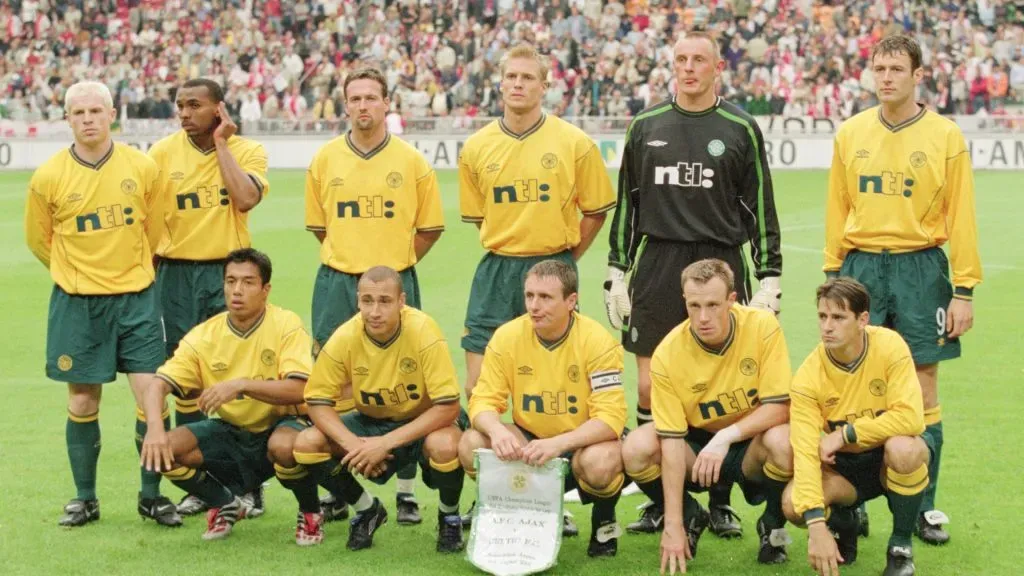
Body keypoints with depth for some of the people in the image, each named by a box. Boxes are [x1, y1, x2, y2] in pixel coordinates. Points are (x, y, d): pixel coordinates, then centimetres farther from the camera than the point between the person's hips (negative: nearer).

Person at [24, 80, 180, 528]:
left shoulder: (142, 167, -3)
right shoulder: (49, 177, -6)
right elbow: (38, 239, 8)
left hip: (136, 298, 1)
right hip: (76, 304, 0)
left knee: (152, 395, -4)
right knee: (82, 402, 5)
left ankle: (152, 495, 10)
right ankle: (85, 498, 19)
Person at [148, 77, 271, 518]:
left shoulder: (247, 150, -2)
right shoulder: (162, 154, 2)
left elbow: (246, 198, -20)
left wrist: (221, 144, -13)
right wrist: (153, 271, -1)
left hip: (229, 270, -2)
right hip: (177, 274, 2)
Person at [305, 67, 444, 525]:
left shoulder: (411, 161, 1)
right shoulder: (325, 160, 6)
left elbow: (430, 228, 8)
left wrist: (393, 264, 6)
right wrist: (347, 259, 11)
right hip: (336, 283, 2)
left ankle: (406, 492, 9)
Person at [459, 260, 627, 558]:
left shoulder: (598, 342, -18)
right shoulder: (507, 337, -9)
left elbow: (611, 419, -23)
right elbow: (483, 402, -9)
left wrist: (557, 444, -39)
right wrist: (497, 430, -34)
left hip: (582, 443, -3)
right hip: (528, 441, 3)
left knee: (599, 461, -37)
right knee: (472, 444, -23)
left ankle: (604, 521, 0)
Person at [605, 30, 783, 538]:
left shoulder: (740, 129, 3)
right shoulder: (646, 126, 10)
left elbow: (761, 208, 4)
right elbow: (627, 203, 14)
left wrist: (770, 278, -1)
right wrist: (617, 272, 10)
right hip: (656, 266, 2)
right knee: (650, 387, 0)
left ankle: (720, 501, 12)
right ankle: (658, 500, 11)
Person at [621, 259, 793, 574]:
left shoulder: (762, 327, -20)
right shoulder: (668, 353, -19)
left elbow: (779, 407, -19)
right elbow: (672, 441, -21)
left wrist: (728, 435, -34)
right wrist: (673, 525, -25)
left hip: (752, 442, -1)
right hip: (698, 440, 1)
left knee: (783, 442, -35)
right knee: (637, 448, -26)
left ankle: (773, 524, -3)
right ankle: (691, 517, 5)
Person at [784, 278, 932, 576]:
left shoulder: (889, 347, -21)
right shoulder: (809, 376, -18)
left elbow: (910, 419, -30)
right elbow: (805, 451, -25)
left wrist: (843, 434, -27)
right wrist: (817, 525, -36)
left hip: (890, 459, -1)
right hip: (844, 466, 1)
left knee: (901, 448, -37)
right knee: (793, 503, -27)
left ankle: (900, 548, -12)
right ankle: (843, 523, 11)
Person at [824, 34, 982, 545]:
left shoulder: (945, 136, -1)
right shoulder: (850, 134, 6)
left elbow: (961, 218, -2)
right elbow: (837, 211, 11)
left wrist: (964, 290, -5)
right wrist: (834, 276, 8)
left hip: (920, 268, -2)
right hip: (861, 267, 2)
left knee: (922, 391, 2)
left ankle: (924, 507, 10)